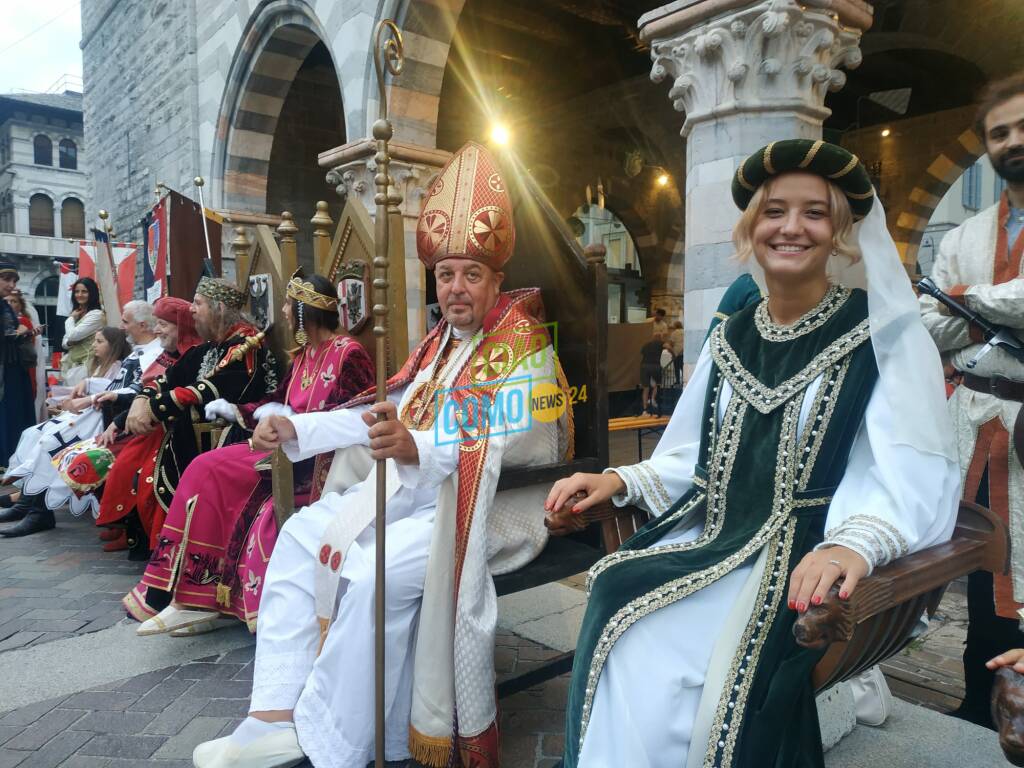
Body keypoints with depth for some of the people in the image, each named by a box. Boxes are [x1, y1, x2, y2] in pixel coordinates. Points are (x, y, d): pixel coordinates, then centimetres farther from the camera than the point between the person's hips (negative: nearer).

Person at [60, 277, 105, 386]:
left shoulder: (96, 315, -10)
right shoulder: (77, 314, 16)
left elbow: (73, 335, -16)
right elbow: (64, 342, 18)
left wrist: (71, 318, 1)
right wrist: (69, 342, -5)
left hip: (85, 366, -8)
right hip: (71, 365, 8)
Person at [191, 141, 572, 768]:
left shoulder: (522, 345, -9)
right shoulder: (439, 343, 17)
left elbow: (511, 439, -24)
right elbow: (385, 413, 14)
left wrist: (419, 448, -40)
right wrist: (296, 430, 3)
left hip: (485, 504, -8)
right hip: (413, 489, 9)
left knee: (378, 570, -30)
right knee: (303, 533, -1)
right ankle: (278, 714, -3)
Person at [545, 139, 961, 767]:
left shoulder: (885, 330, -3)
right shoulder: (730, 338, 12)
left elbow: (920, 476, -13)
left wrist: (854, 542, -34)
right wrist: (621, 481, 0)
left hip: (809, 558, -4)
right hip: (715, 539, 5)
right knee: (619, 615, -22)